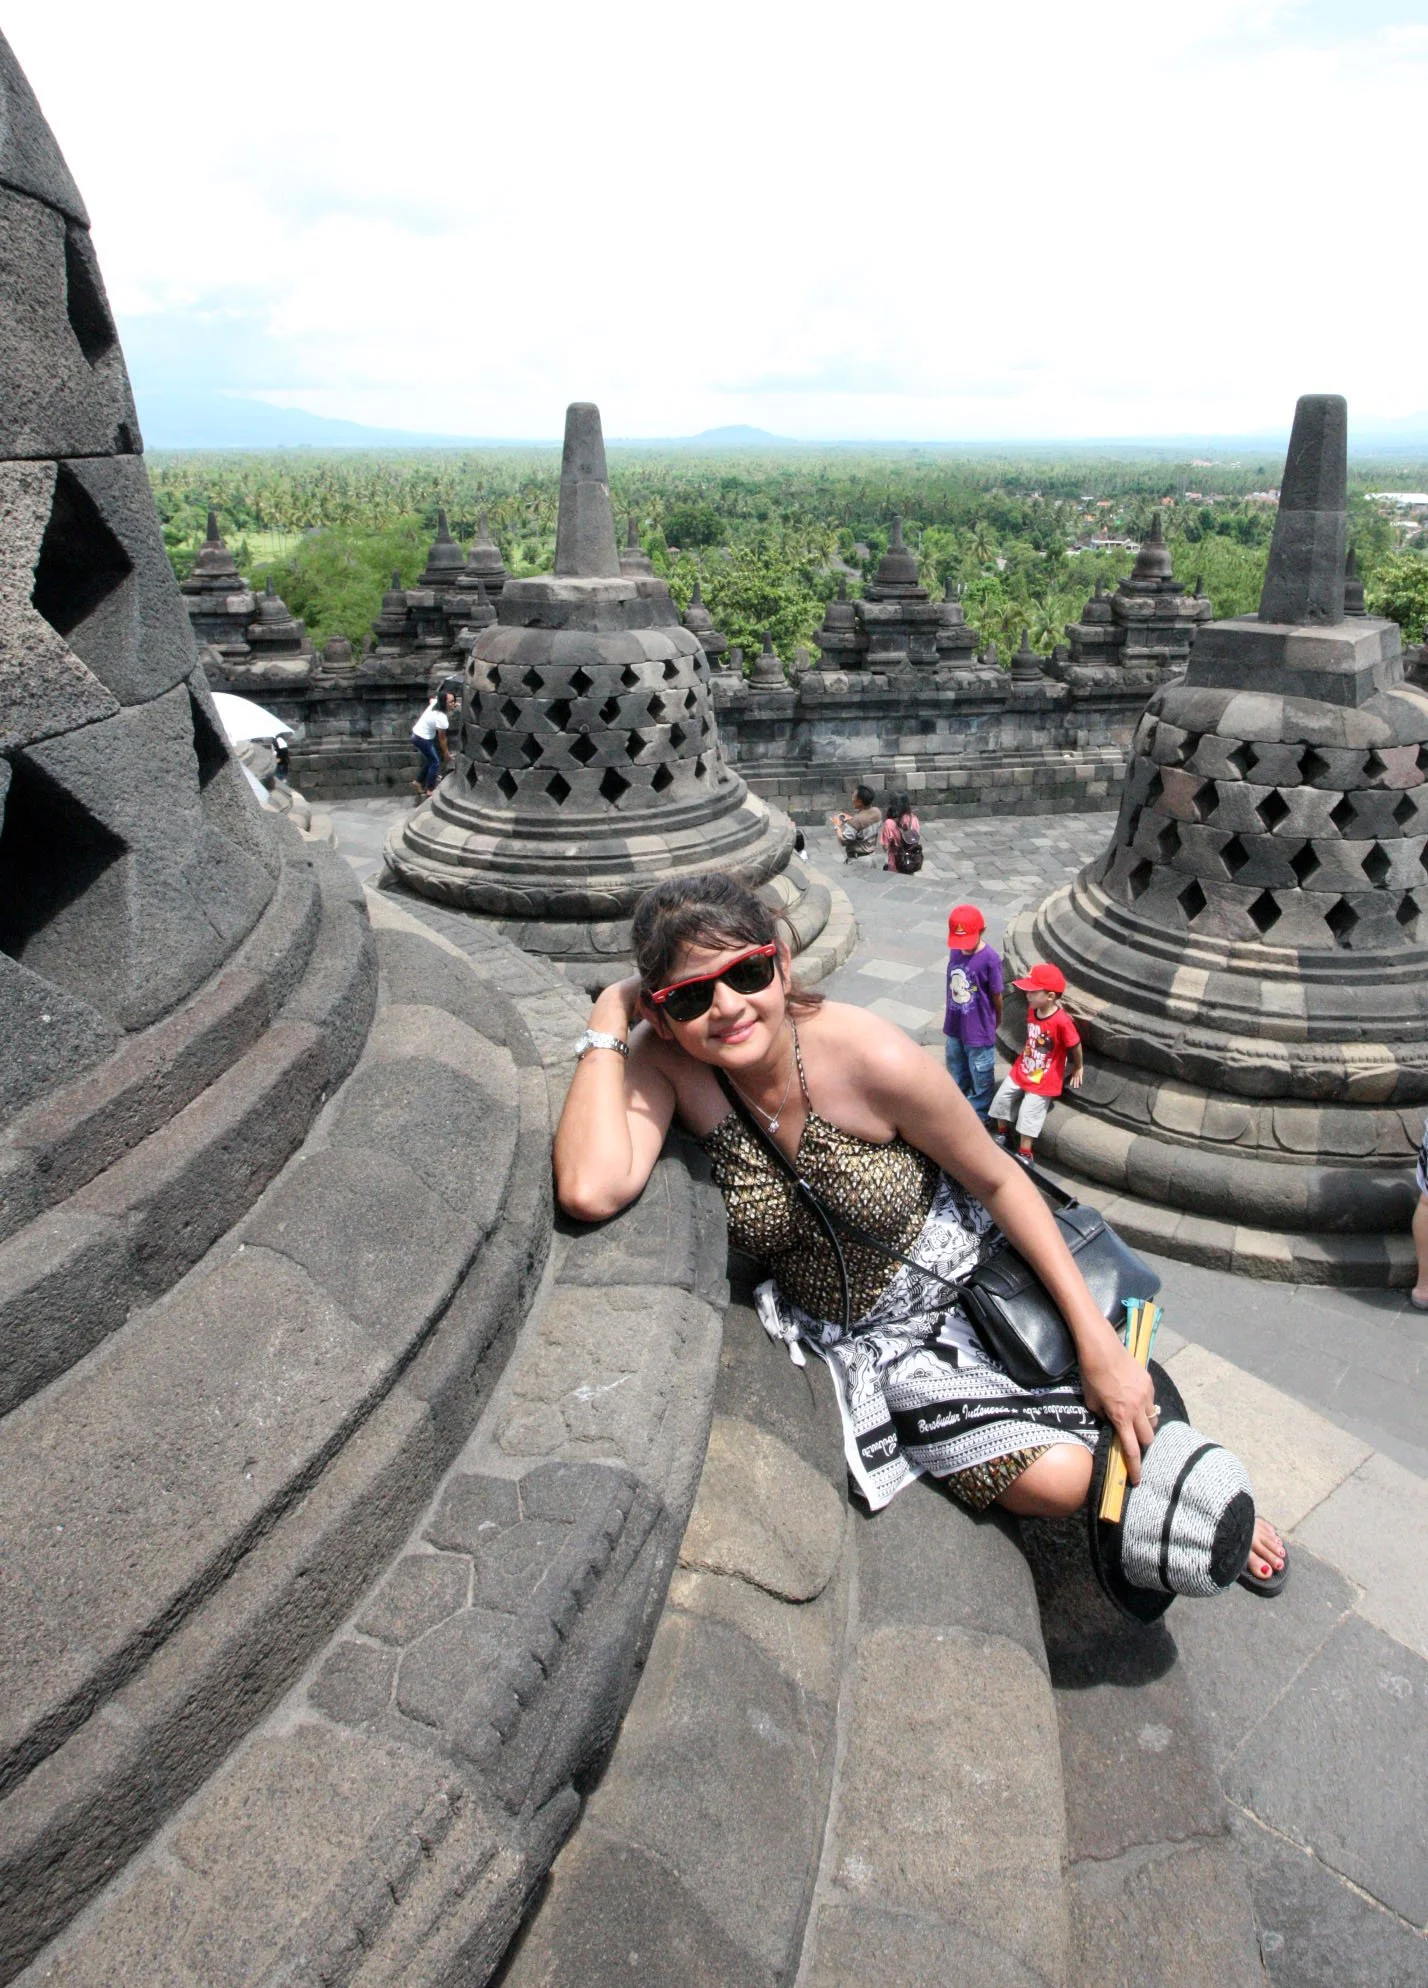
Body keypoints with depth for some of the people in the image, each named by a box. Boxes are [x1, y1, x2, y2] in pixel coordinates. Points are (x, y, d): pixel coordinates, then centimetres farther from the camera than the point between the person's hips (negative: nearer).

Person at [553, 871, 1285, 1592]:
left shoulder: (874, 1060, -26)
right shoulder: (665, 1066, -20)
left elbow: (998, 1180, -12)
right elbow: (591, 1190, -38)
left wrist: (1098, 1341, -12)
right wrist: (609, 1016, -30)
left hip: (968, 1270, 0)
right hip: (852, 1336, 1)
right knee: (1054, 1477, -15)